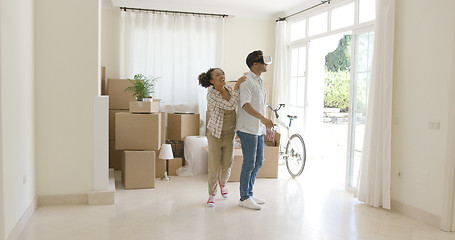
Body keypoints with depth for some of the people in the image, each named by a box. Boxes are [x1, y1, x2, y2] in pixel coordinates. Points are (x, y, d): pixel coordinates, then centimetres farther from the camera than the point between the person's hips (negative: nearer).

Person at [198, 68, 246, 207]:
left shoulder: (229, 89, -1)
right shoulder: (211, 94, -19)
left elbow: (239, 105, 17)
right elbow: (230, 105, -29)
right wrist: (237, 85, -28)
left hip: (229, 133, 5)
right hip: (215, 133, -4)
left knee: (227, 166, 10)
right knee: (214, 167, -1)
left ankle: (223, 183, 44)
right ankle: (211, 194, 22)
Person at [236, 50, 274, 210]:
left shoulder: (259, 81, 17)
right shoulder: (247, 81, -12)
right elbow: (245, 104, -26)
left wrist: (266, 126, 22)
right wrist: (262, 118, -38)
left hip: (259, 130, 9)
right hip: (248, 129, -9)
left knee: (258, 162, 14)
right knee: (249, 164, -4)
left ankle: (249, 193, 27)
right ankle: (244, 198, 8)